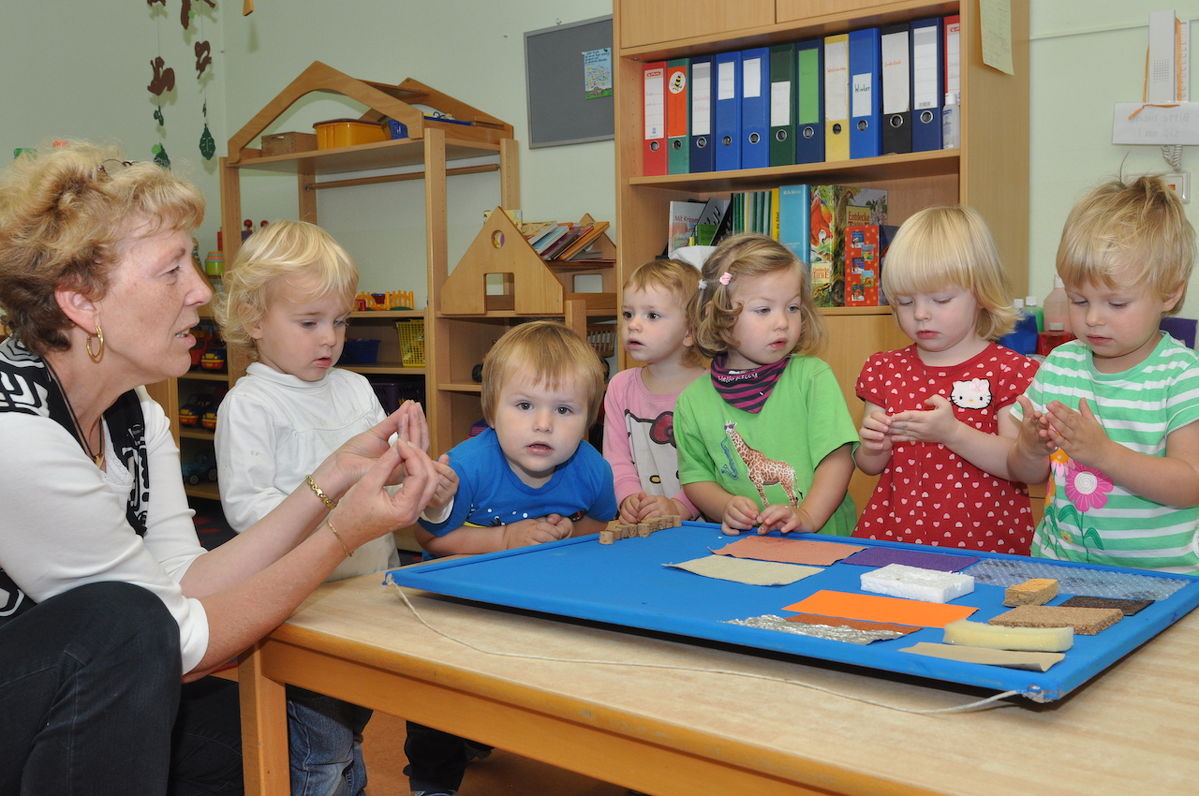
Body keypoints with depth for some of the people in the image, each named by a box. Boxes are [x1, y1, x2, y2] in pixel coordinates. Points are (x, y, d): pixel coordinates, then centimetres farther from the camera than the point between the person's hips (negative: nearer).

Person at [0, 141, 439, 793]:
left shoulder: (137, 419, 0)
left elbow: (184, 582, -7)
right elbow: (178, 641, -23)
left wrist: (334, 477, -10)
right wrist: (343, 535, -23)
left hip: (59, 703, 8)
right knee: (117, 622, -28)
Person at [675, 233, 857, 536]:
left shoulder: (813, 376, 3)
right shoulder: (694, 401, 7)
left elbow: (838, 457, -3)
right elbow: (695, 477, 11)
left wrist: (807, 517, -16)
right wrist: (727, 507, -8)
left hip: (820, 544, -2)